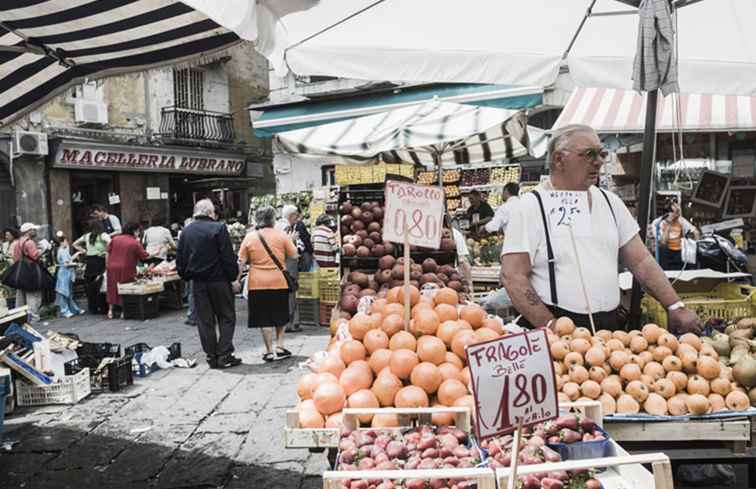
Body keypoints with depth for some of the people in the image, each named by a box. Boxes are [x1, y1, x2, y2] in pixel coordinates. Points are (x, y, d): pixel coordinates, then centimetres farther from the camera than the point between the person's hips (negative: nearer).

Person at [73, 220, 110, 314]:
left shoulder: (86, 236, 9)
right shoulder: (103, 235, -5)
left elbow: (75, 244, 20)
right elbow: (110, 242, -24)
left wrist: (84, 251, 14)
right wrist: (105, 252, -12)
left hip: (89, 262, 4)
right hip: (99, 261, -4)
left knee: (89, 286, 9)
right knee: (100, 285, -2)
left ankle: (92, 309, 14)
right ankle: (102, 308, 0)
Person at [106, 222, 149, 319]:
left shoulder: (115, 239, 5)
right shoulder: (135, 243, -7)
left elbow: (108, 252, 8)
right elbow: (145, 256, -4)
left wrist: (107, 265, 15)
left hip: (112, 268, 4)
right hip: (126, 270, -4)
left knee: (112, 289, 15)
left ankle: (111, 310, 18)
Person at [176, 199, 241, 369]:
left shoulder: (186, 231, 6)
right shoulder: (218, 228, -10)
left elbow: (180, 260, 9)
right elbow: (228, 257, -13)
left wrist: (187, 276, 19)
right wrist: (234, 278, -6)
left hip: (198, 282, 5)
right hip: (219, 280, -4)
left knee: (204, 320, 10)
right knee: (226, 318, 5)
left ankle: (211, 356, 13)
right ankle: (224, 356, 0)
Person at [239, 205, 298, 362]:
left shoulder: (249, 237, 0)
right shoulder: (281, 235, -3)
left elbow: (241, 261, 0)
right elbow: (293, 255, 1)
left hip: (257, 284, 0)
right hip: (279, 282, 0)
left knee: (264, 318, 5)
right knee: (280, 316, 16)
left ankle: (269, 351, 8)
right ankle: (279, 346, 14)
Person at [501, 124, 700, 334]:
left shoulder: (610, 201, 11)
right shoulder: (532, 206, -7)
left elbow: (641, 262, 11)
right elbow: (513, 276, -13)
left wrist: (676, 307, 2)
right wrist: (551, 327, -19)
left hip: (610, 325, 5)